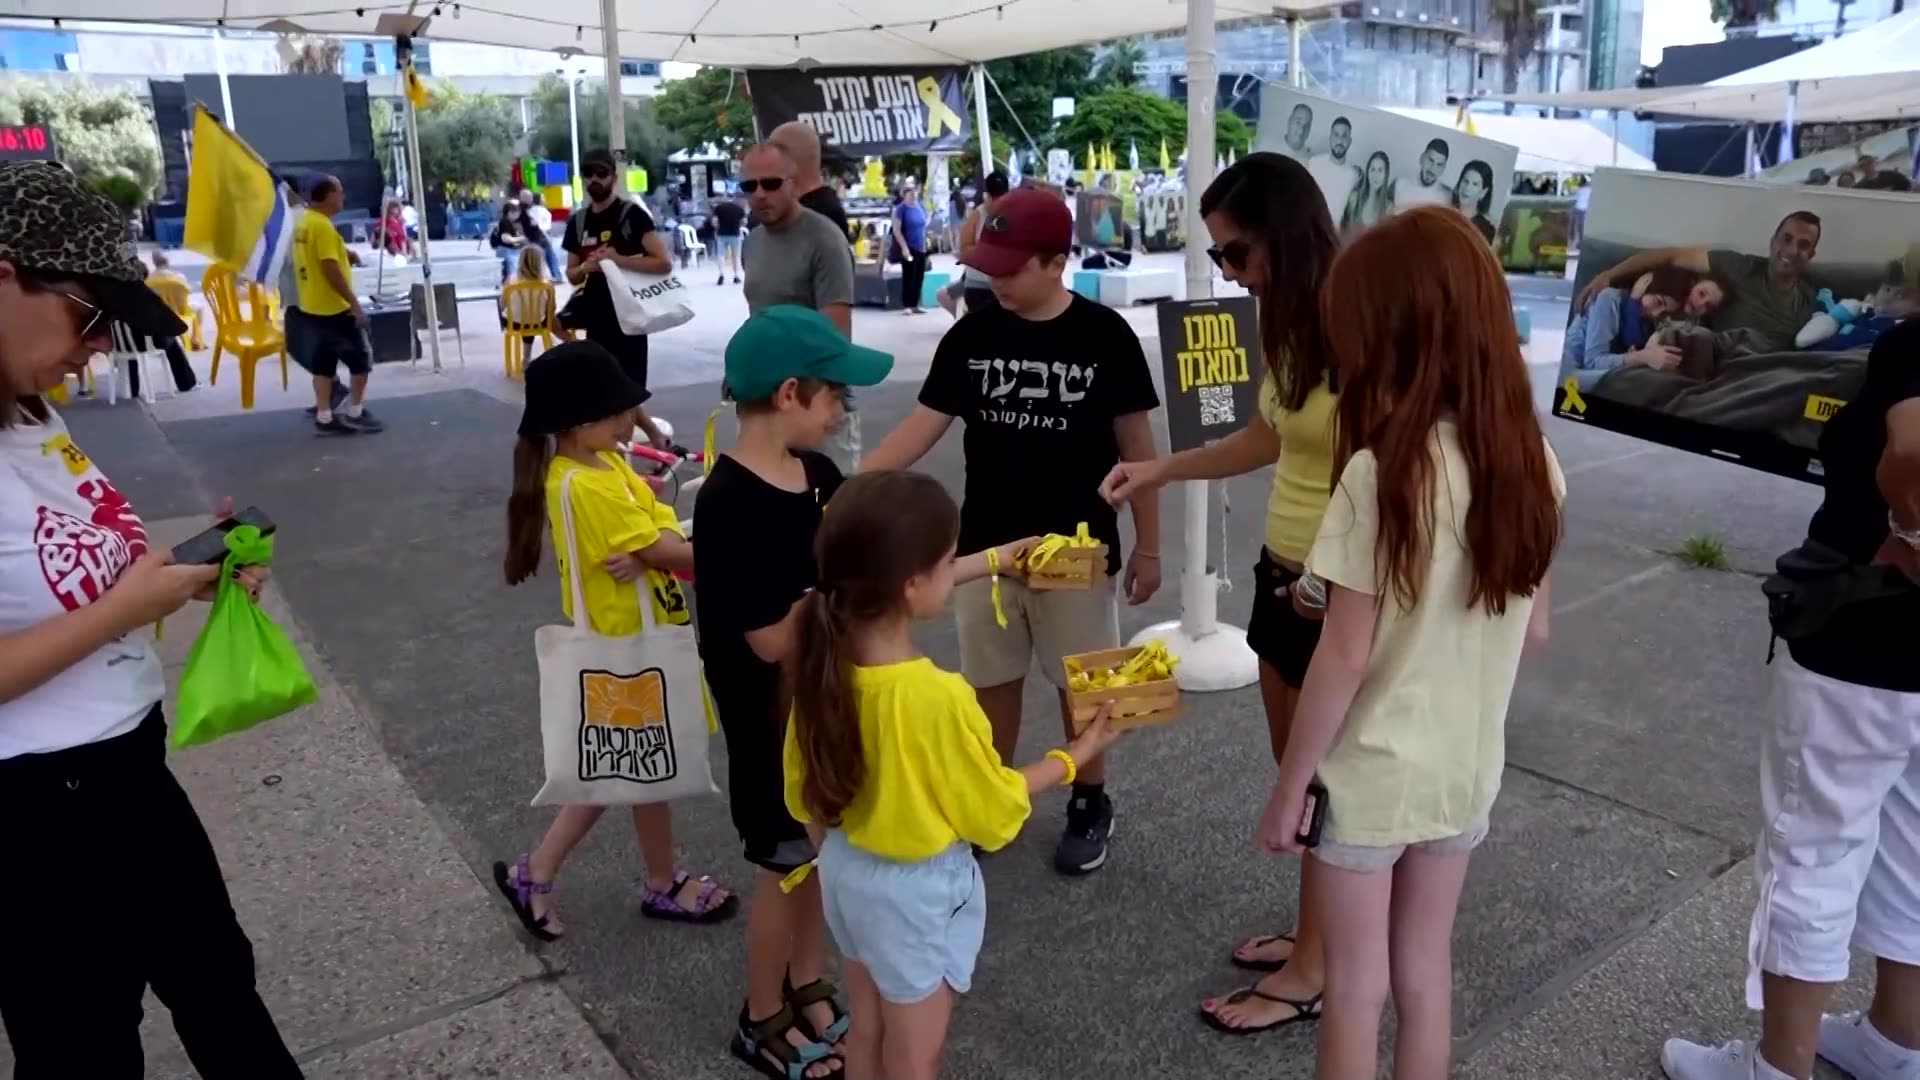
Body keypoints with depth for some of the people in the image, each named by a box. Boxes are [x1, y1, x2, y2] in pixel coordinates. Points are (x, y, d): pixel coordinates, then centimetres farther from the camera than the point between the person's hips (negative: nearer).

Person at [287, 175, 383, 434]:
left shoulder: (302, 223, 12)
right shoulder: (322, 226, -18)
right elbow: (330, 268, -23)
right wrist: (354, 302, -21)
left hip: (311, 305, 9)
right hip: (333, 306, -9)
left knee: (323, 362, 10)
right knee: (361, 358, 2)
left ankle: (324, 417, 11)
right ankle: (355, 413, 5)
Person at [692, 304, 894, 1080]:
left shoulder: (817, 474, -2)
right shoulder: (731, 505, -26)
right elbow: (773, 640, -26)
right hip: (774, 717, -7)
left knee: (823, 849, 21)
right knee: (784, 865, 12)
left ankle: (807, 988, 44)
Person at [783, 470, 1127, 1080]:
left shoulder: (822, 661, -14)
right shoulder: (938, 698, -34)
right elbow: (996, 811, -16)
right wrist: (1077, 754, -2)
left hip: (844, 870, 6)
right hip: (916, 891, -6)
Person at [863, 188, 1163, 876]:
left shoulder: (1104, 336, -9)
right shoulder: (970, 337, -3)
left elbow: (1136, 446, -3)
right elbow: (922, 427, -5)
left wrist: (1148, 545, -2)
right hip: (986, 546, 3)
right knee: (991, 682, 15)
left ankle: (1091, 805, 32)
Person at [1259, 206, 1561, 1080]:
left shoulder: (1382, 473, -23)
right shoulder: (1533, 463, -4)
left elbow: (1345, 658, -19)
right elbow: (1531, 631, 5)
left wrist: (1288, 786, -9)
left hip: (1369, 775, -5)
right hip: (1466, 770, 6)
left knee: (1355, 989, 13)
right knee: (1425, 974, 22)